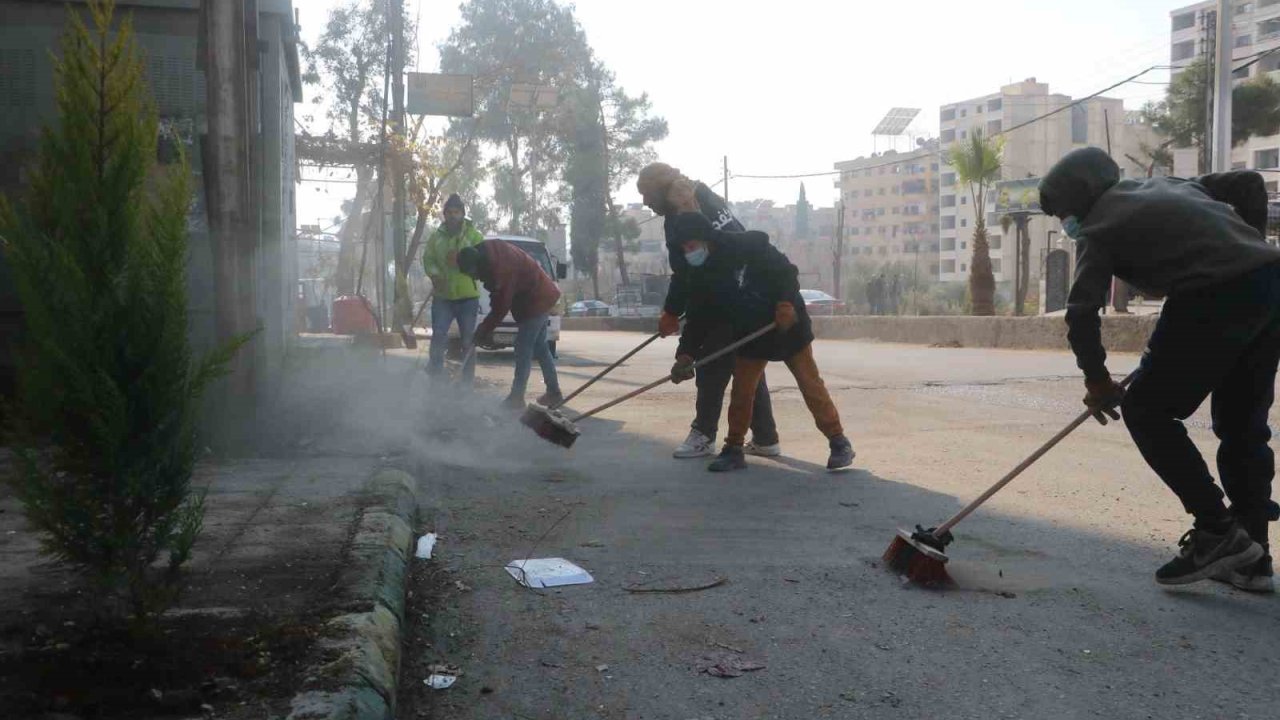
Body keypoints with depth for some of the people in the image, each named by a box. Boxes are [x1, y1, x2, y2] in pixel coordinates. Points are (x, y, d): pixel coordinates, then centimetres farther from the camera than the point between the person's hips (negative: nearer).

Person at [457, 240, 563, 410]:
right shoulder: (487, 251, -2)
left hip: (536, 300, -10)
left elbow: (501, 307, -23)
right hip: (542, 296, 10)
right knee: (540, 347, 15)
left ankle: (517, 397, -9)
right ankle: (554, 393, 22)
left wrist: (483, 330, -12)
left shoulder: (500, 267, -31)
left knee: (524, 348, -10)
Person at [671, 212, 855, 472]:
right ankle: (734, 449, 13)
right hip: (750, 335, 5)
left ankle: (839, 441, 6)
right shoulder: (701, 277, -3)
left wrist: (787, 302, -31)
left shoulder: (748, 246, -19)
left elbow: (787, 271, -17)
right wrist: (687, 355, -11)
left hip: (788, 325, -5)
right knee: (740, 392, 1)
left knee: (810, 384, -2)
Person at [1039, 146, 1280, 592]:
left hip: (1214, 298, -8)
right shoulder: (1168, 185, 27)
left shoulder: (1099, 228, 6)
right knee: (1244, 425, 15)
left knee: (1146, 410, 4)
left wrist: (1096, 379, 10)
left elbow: (1082, 311, -1)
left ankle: (1217, 532, -1)